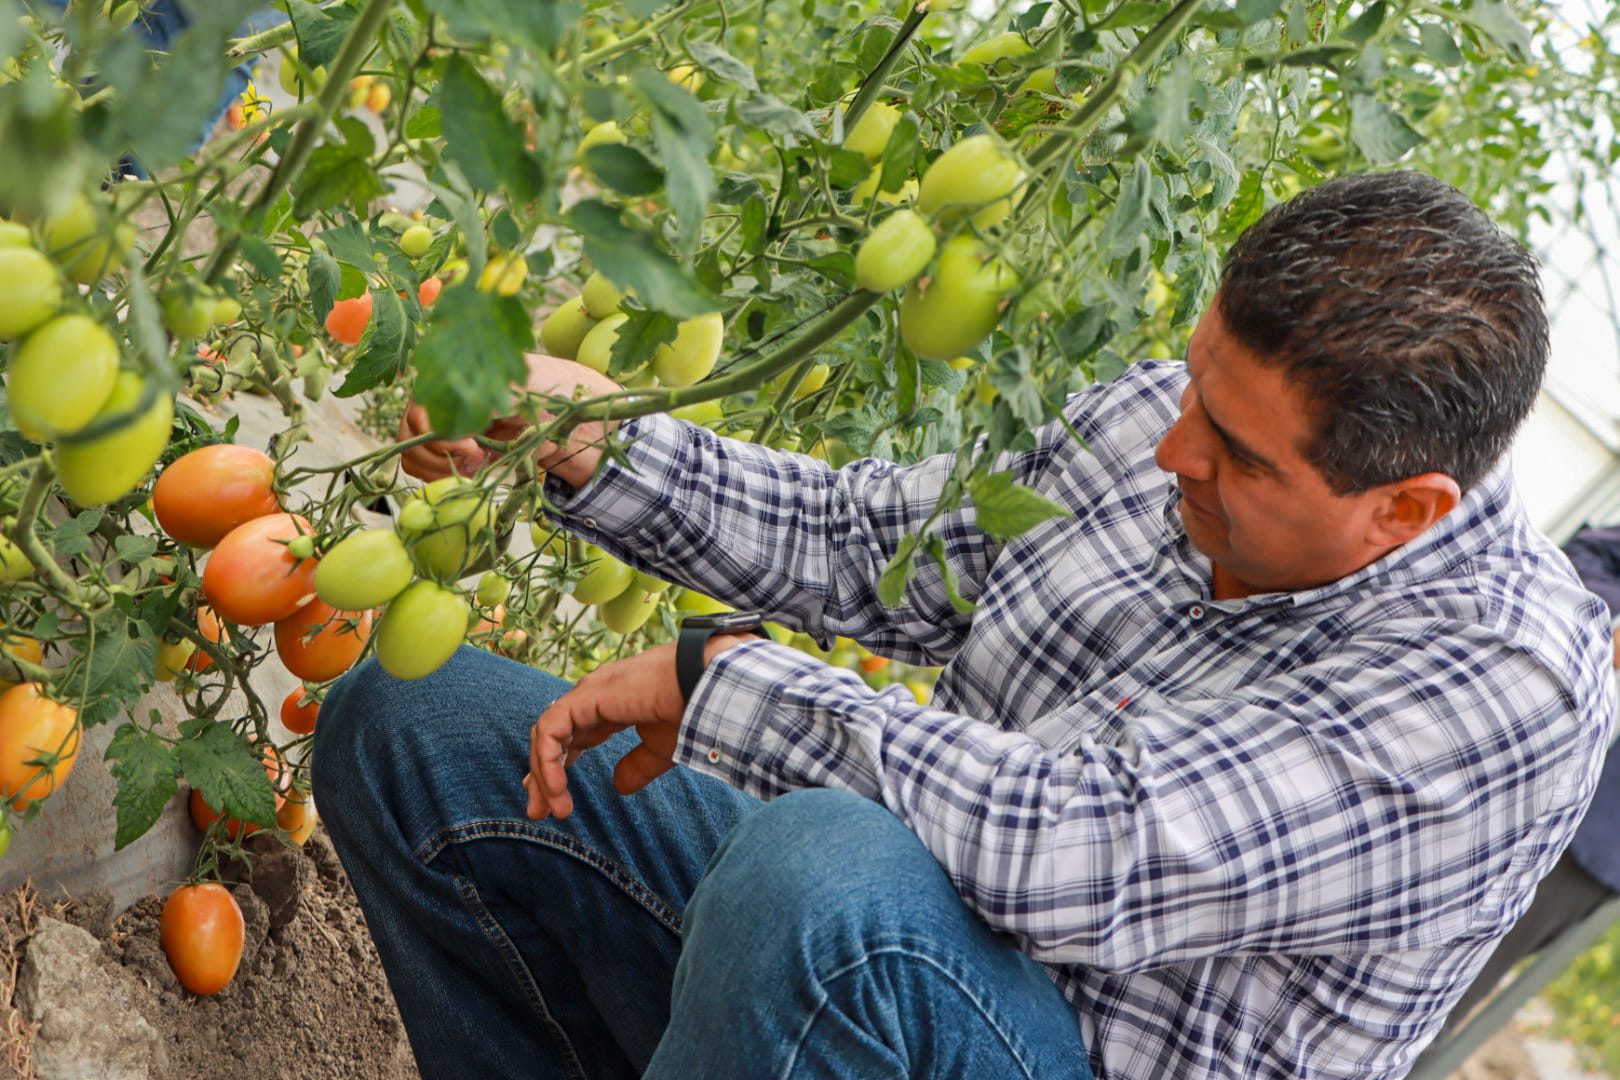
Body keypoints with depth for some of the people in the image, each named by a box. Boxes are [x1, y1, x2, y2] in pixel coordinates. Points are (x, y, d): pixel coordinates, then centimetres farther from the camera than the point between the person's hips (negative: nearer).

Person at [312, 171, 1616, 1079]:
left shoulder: (1507, 689, -23)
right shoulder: (1169, 416, -1)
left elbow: (1083, 850, -33)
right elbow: (866, 542, 8)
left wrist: (716, 677, -22)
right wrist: (588, 436, -6)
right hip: (851, 929, 7)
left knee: (834, 869, -42)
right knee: (409, 718, 0)